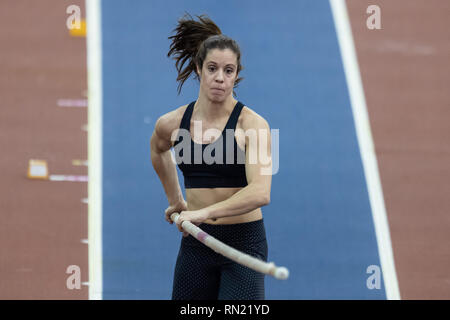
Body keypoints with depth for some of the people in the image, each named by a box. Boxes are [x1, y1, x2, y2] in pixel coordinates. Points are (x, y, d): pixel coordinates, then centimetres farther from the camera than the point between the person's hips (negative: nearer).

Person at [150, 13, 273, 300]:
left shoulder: (252, 125, -12)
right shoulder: (171, 124, 3)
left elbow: (260, 193, -25)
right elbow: (158, 151, 30)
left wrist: (205, 213, -31)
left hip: (243, 241, -4)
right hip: (195, 243, 5)